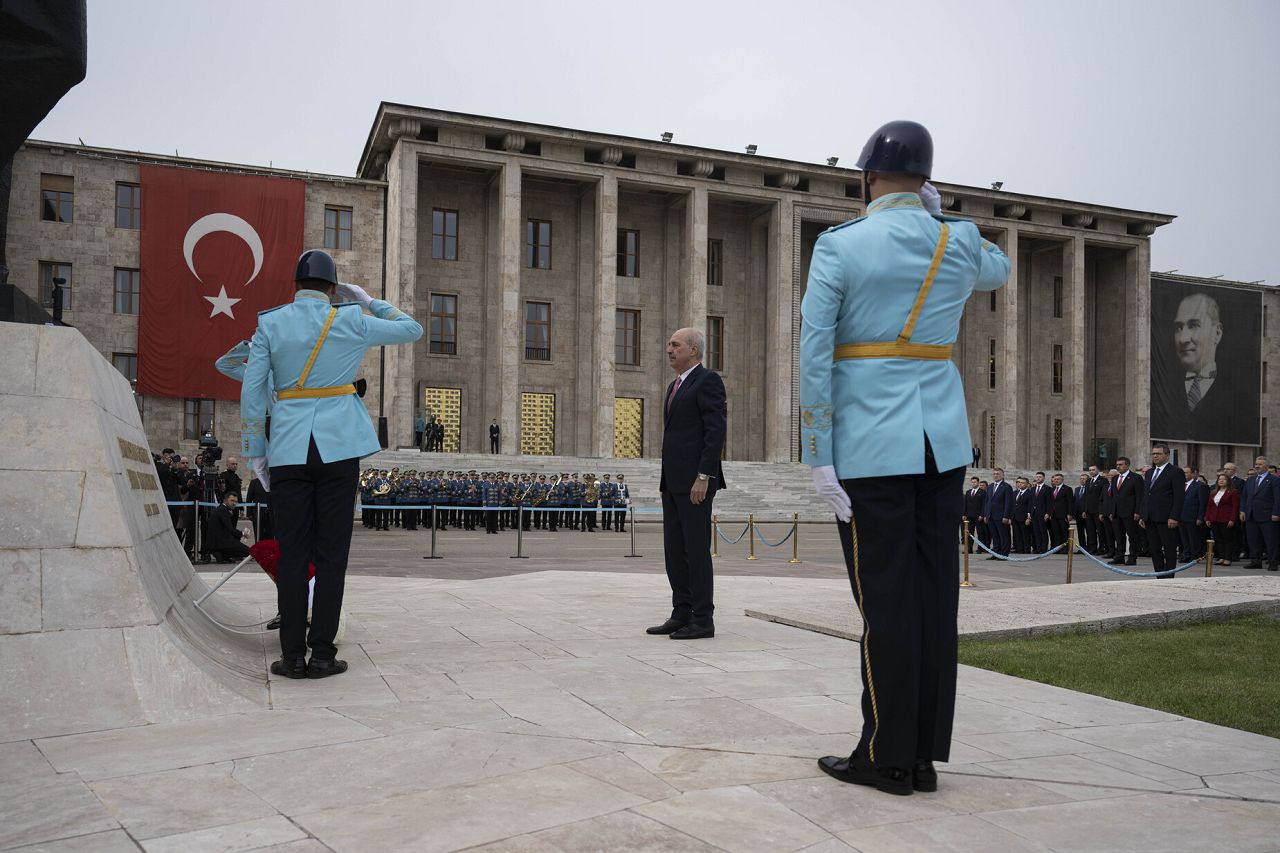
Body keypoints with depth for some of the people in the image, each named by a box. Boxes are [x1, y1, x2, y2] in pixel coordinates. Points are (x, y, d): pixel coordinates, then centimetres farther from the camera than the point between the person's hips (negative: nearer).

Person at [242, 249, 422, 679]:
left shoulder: (269, 324, 5)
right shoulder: (351, 321, 2)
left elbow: (252, 392, 3)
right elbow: (412, 329, 15)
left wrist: (254, 451, 9)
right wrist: (366, 300, 20)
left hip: (289, 450, 1)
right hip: (338, 447, -1)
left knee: (292, 554, 6)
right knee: (331, 553, 3)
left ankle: (293, 655, 8)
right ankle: (322, 654, 5)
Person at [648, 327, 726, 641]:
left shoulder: (708, 380, -7)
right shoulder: (674, 386, 21)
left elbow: (716, 431, -15)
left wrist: (703, 477, -21)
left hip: (696, 479, -9)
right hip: (673, 480, 9)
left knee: (696, 548, -7)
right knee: (674, 549, 8)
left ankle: (703, 619, 0)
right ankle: (682, 614, 15)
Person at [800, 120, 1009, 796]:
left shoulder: (839, 246, -5)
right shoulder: (961, 244, 6)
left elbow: (814, 356, -11)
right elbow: (999, 271, 32)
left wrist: (818, 456, -8)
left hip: (871, 443, -4)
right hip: (943, 440, 5)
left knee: (885, 598, 0)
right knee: (934, 594, 8)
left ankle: (888, 757, 9)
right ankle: (926, 754, 17)